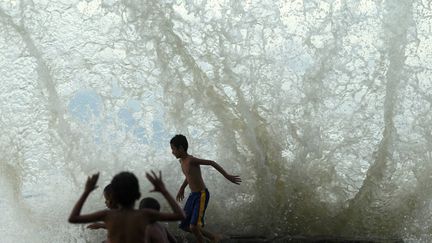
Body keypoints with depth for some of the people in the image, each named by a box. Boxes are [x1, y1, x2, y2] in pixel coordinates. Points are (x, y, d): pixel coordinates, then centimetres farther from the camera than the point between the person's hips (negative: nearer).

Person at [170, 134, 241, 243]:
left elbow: (212, 163, -20)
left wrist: (227, 176, -23)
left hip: (202, 195, -9)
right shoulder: (182, 161, 9)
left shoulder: (191, 160, -18)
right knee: (184, 226, 11)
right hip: (193, 195, 9)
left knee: (193, 227, -20)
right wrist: (182, 188, 34)